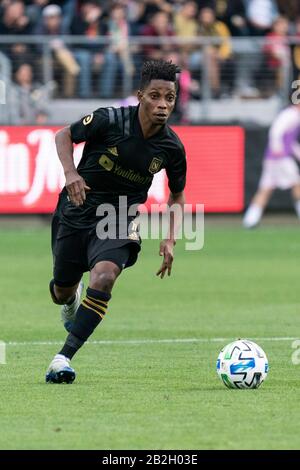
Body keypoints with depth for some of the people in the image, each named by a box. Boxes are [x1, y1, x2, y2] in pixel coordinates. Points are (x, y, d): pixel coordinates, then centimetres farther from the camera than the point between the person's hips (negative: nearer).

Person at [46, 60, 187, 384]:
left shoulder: (172, 147, -10)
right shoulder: (111, 120, -19)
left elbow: (177, 195, 9)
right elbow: (64, 135, -3)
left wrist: (170, 240, -2)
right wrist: (70, 172, -21)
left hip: (119, 222, 0)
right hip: (76, 211, 0)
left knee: (104, 277, -29)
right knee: (61, 293, 13)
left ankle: (63, 358, -27)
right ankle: (72, 301, 55)